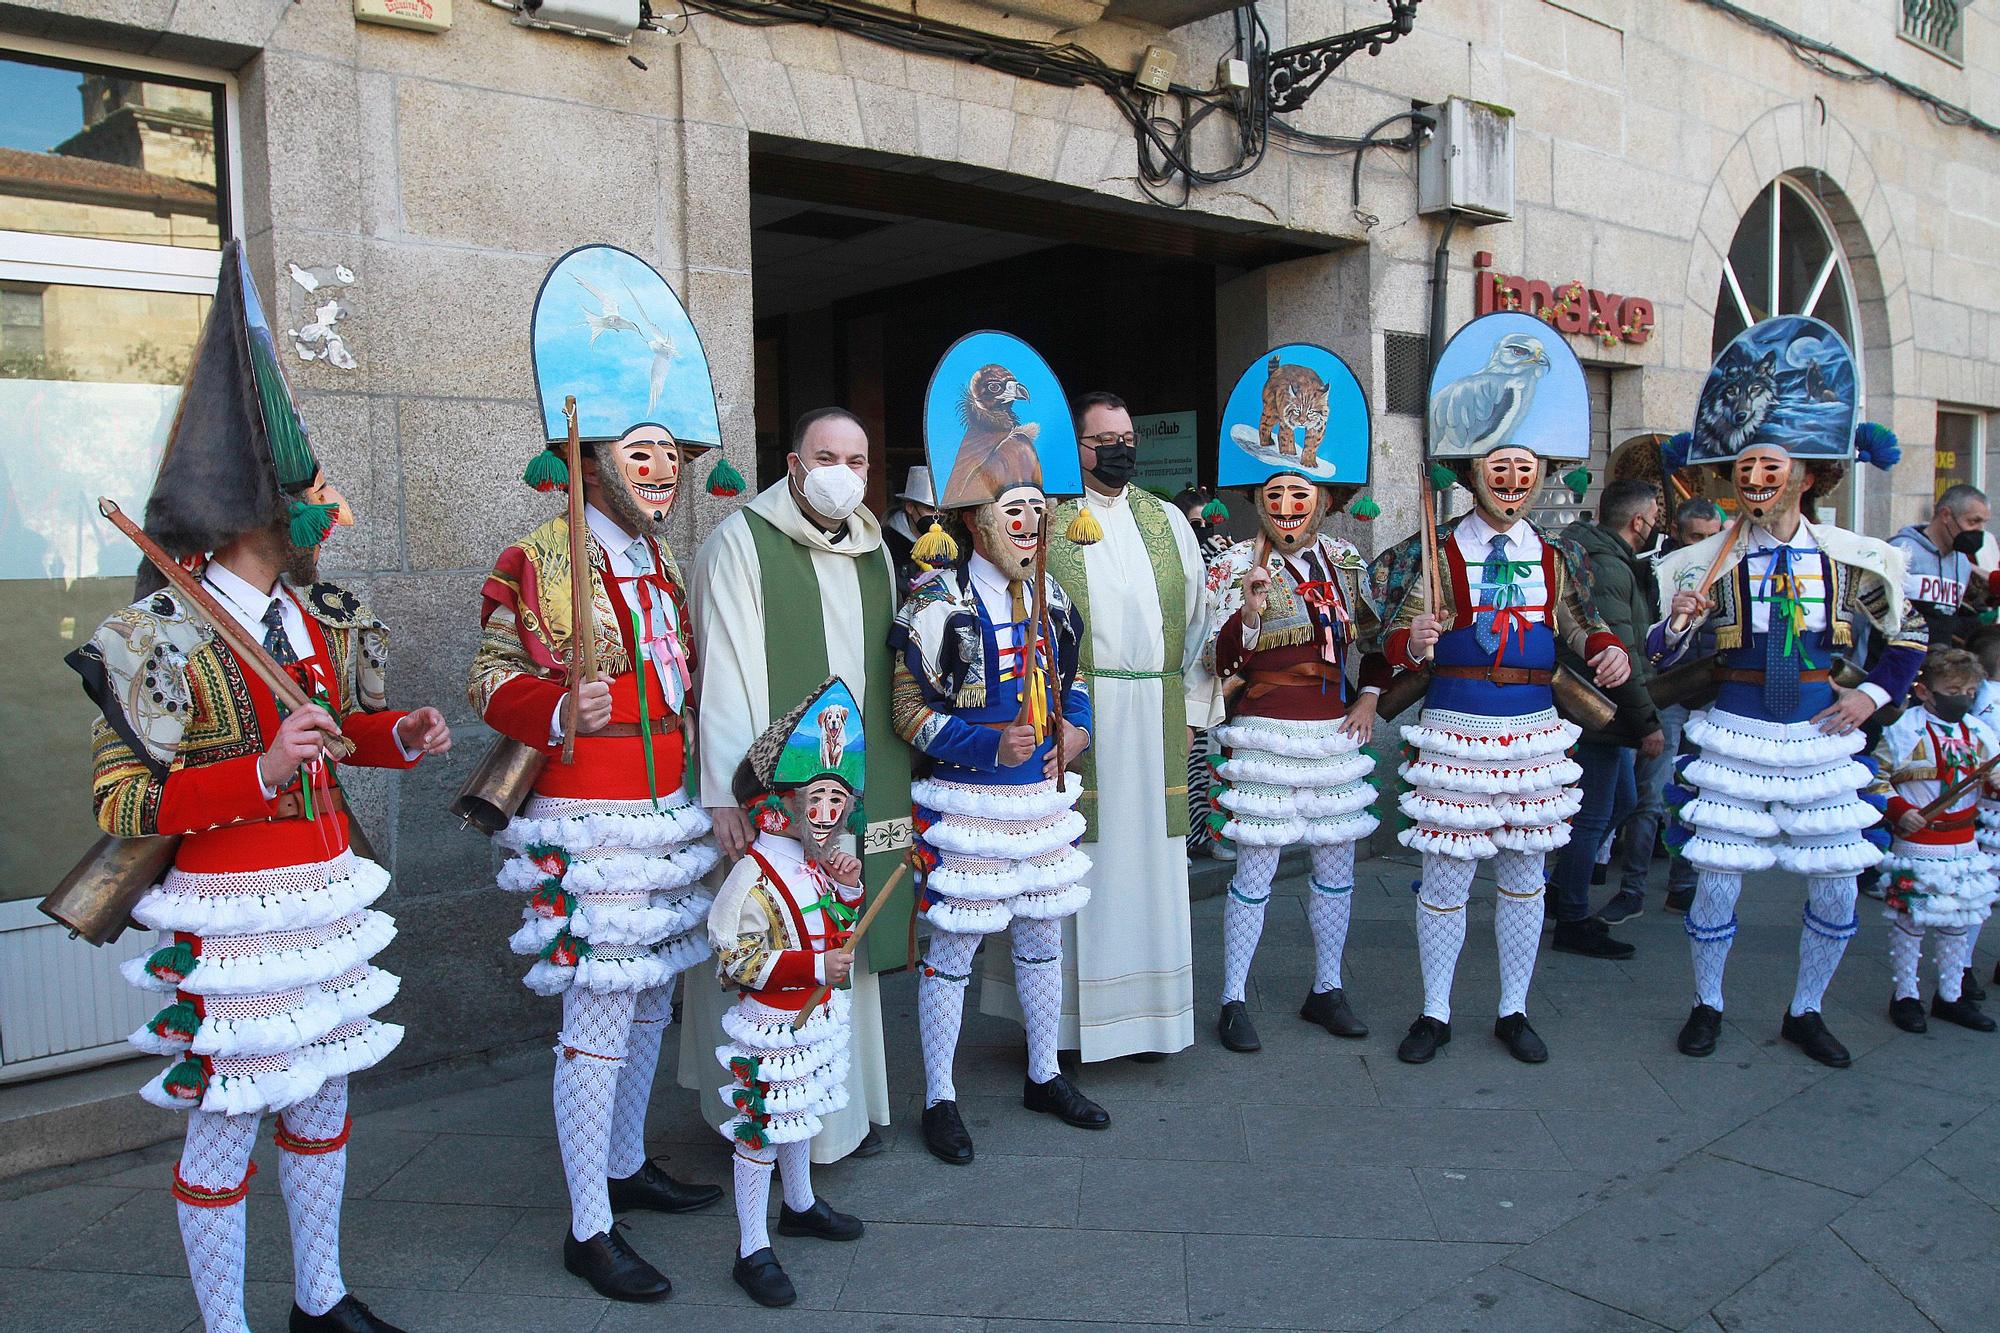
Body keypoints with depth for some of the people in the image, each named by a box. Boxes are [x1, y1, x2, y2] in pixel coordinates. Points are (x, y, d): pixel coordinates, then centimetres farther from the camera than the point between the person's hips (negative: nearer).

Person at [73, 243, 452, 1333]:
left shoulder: (317, 617, 6)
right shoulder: (164, 636, -15)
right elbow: (118, 800, -17)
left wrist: (398, 736, 1)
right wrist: (262, 773, -29)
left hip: (327, 894, 7)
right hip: (229, 914, -7)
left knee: (322, 1099, 18)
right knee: (225, 1123, 6)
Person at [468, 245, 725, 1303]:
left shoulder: (661, 562, 13)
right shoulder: (541, 557, -12)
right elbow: (491, 680, -14)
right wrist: (559, 714, -31)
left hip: (665, 816, 8)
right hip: (592, 826, -8)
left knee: (648, 1003, 19)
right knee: (598, 1022, -2)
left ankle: (628, 1167, 38)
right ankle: (588, 1232, 12)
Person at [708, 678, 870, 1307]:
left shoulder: (815, 863, 2)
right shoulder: (754, 875, -24)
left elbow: (836, 932, 16)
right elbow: (737, 961, -27)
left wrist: (847, 889, -5)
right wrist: (816, 966, -28)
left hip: (815, 1016, 9)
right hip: (770, 1026, -8)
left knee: (799, 1113, 25)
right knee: (760, 1132, 2)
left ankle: (800, 1205, 46)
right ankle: (752, 1252, 14)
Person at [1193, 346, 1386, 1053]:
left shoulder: (1345, 560, 5)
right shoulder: (1234, 565, -7)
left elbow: (1378, 635, 18)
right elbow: (1215, 662, -12)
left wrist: (1369, 698, 7)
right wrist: (1245, 613, -29)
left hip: (1336, 732, 5)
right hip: (1265, 732, -4)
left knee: (1336, 862, 11)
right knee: (1256, 869, -1)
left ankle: (1326, 989, 27)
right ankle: (1232, 1001, 12)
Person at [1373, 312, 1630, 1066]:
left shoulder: (1552, 557, 6)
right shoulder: (1438, 553, -5)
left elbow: (1582, 624, 16)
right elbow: (1397, 642, -8)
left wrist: (1610, 651, -5)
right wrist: (1412, 644, -31)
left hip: (1533, 734, 4)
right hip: (1455, 733, -3)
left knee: (1524, 874, 12)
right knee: (1445, 876, 4)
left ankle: (1513, 1011, 28)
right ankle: (1435, 1013, 21)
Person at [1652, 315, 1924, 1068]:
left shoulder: (1855, 560, 0)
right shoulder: (1705, 563, -5)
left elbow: (1909, 634, 15)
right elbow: (1659, 660, -3)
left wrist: (1875, 695, 2)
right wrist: (1679, 623, -23)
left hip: (1820, 741, 2)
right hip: (1734, 741, -2)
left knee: (1836, 892, 8)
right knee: (1715, 886, 1)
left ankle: (1805, 1012, 30)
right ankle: (1707, 1005, 25)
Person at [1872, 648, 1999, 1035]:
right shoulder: (1903, 731, -11)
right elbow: (1877, 779, -7)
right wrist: (1898, 811, -20)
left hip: (1964, 848, 6)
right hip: (1915, 847, -6)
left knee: (1957, 923, 14)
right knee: (1908, 921, 1)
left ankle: (1950, 996, 28)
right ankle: (1904, 996, 15)